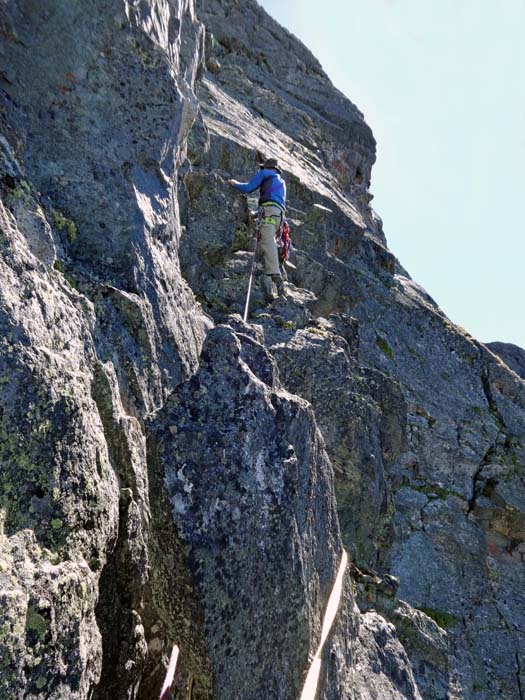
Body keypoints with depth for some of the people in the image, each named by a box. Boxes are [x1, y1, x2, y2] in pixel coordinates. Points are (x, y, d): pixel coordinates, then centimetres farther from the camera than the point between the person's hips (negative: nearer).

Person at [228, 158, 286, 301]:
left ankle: (276, 276, -41)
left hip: (269, 209, -7)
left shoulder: (265, 173, 17)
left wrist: (235, 183, 30)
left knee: (268, 242, -22)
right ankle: (268, 285, -10)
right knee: (268, 242, 2)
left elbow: (248, 188, 11)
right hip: (280, 214, 8)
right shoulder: (281, 182, 38)